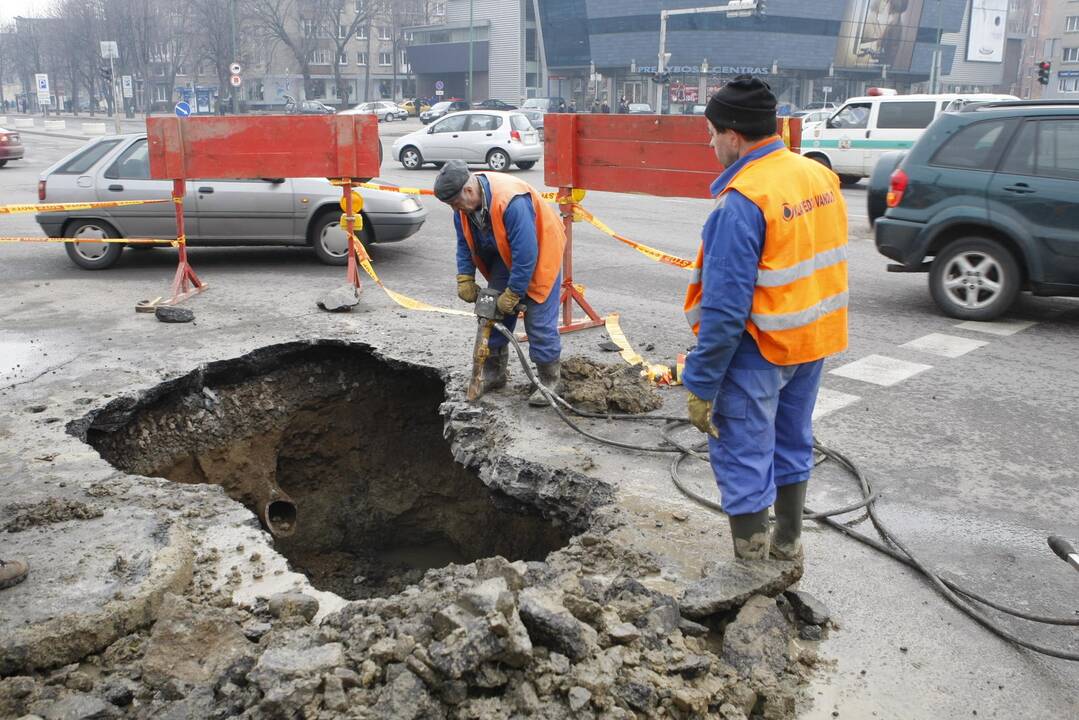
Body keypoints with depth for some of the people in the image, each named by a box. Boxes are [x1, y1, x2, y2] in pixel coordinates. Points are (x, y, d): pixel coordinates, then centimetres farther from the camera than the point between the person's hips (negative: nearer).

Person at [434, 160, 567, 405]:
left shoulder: (511, 201, -37)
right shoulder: (465, 200, -13)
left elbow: (526, 255, -33)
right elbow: (464, 244, 1)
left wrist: (512, 295, -26)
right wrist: (465, 279, -9)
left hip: (540, 253, -7)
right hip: (505, 255, 7)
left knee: (539, 321, -10)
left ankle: (551, 381, 4)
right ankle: (494, 374, 18)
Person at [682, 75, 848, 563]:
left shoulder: (741, 202, -22)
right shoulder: (821, 176, 3)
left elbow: (725, 308, -24)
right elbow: (821, 264, 11)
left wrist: (700, 384, -17)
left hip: (759, 349, -8)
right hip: (815, 340, 9)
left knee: (742, 458, 4)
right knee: (791, 445, 22)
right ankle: (787, 547, 38)